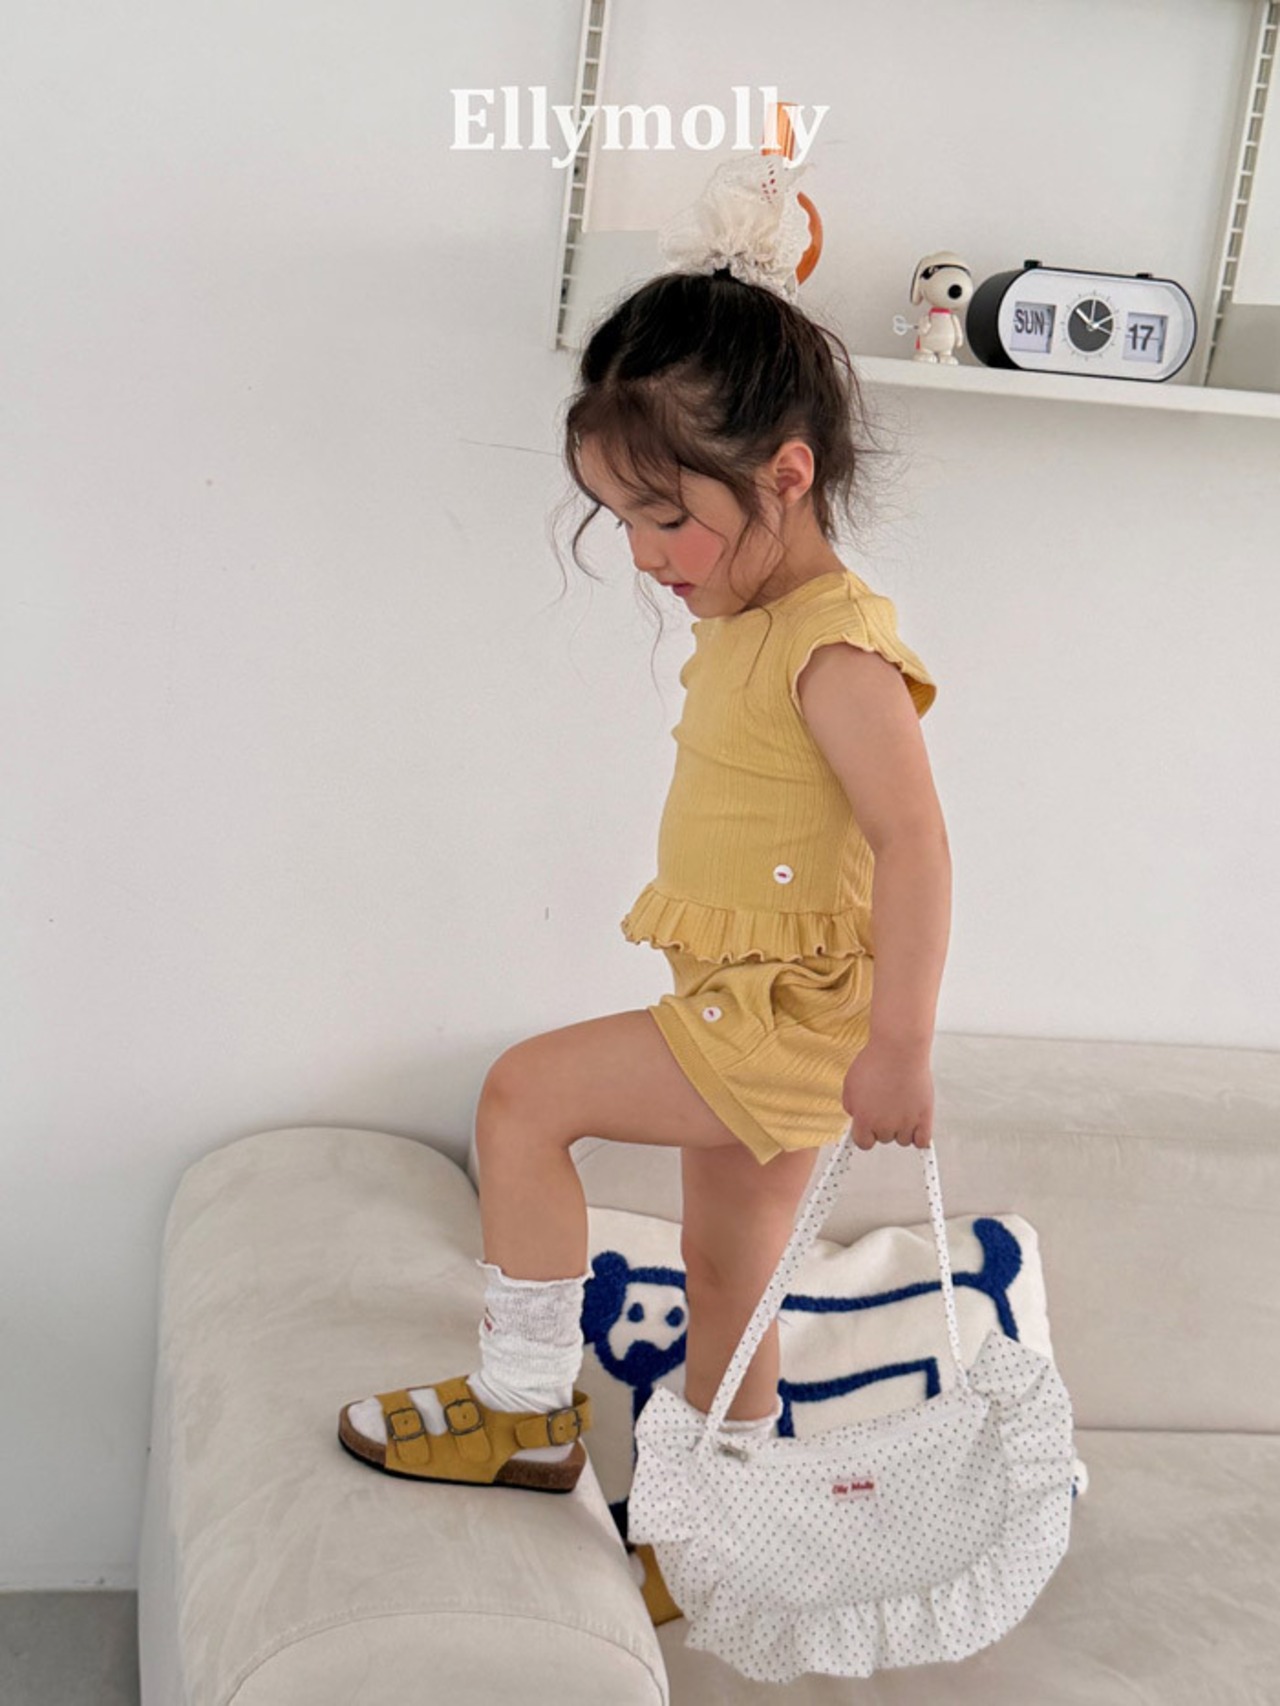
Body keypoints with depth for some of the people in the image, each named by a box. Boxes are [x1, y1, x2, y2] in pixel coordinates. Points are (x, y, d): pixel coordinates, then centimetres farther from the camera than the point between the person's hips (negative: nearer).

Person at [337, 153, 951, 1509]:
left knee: (523, 1093, -10)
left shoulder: (837, 649, -20)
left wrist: (897, 1046, -26)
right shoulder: (744, 625, 9)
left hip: (784, 1021, -9)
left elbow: (914, 843, -26)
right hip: (746, 1015, 9)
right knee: (724, 1272, 18)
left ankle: (525, 1406, 3)